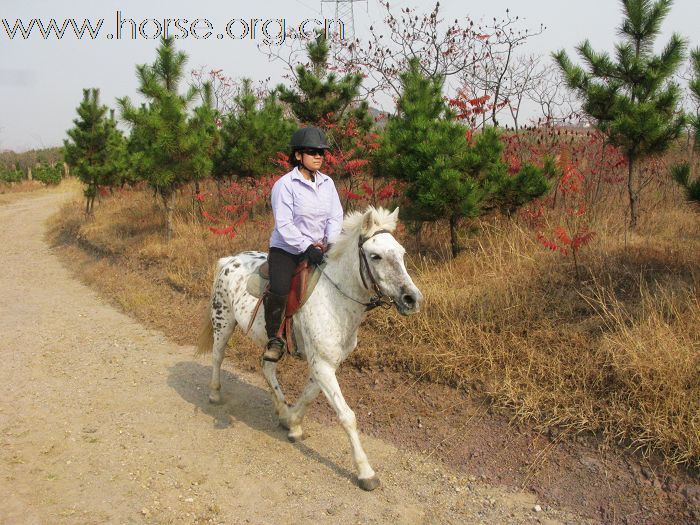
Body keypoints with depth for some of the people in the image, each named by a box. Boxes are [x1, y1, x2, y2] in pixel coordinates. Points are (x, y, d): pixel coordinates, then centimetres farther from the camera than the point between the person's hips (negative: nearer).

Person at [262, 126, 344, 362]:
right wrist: (307, 247, -25)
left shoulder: (327, 183, 6)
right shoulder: (285, 184, -12)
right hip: (286, 249, -6)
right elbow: (284, 224, -17)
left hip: (318, 249, 6)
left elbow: (336, 217, 2)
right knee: (278, 290, -27)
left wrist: (329, 243, -15)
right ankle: (274, 339, -6)